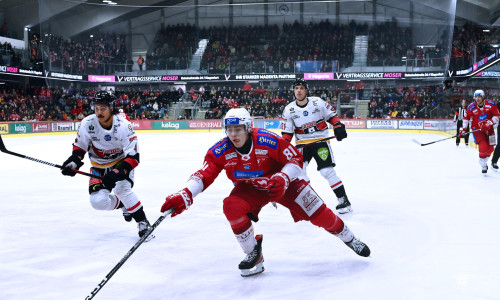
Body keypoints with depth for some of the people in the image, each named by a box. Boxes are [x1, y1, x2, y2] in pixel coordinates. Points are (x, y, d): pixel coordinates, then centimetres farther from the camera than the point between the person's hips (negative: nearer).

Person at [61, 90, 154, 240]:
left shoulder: (124, 126, -26)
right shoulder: (87, 124, -18)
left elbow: (133, 157, -27)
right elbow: (80, 146, -1)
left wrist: (118, 172, -40)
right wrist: (73, 162, -19)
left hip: (121, 163, -3)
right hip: (99, 166, 3)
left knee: (121, 190, -31)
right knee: (98, 202, -14)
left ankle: (143, 222, -16)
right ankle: (122, 204, 19)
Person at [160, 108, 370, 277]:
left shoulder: (269, 141, -30)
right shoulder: (220, 152, -23)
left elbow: (296, 159, -19)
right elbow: (204, 175, -25)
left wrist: (282, 179, -35)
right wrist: (184, 196, -40)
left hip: (282, 183, -2)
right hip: (250, 188, 2)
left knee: (318, 213, -6)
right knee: (232, 207, -28)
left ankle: (349, 238, 25)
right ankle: (253, 254, -7)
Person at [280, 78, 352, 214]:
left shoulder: (318, 102, -5)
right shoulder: (289, 109, 0)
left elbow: (332, 115, 3)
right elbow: (287, 132, 3)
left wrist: (338, 126, -13)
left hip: (321, 140, -3)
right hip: (302, 143, 3)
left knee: (327, 171, -10)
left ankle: (343, 200, -2)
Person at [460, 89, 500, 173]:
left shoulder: (490, 104, -13)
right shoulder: (471, 107, -13)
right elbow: (466, 118, 0)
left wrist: (489, 123, -21)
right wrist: (464, 129, -4)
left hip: (489, 129, 2)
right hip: (477, 129, -2)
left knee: (490, 148, 4)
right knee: (483, 147, -18)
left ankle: (484, 161, 31)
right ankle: (483, 166, 1)